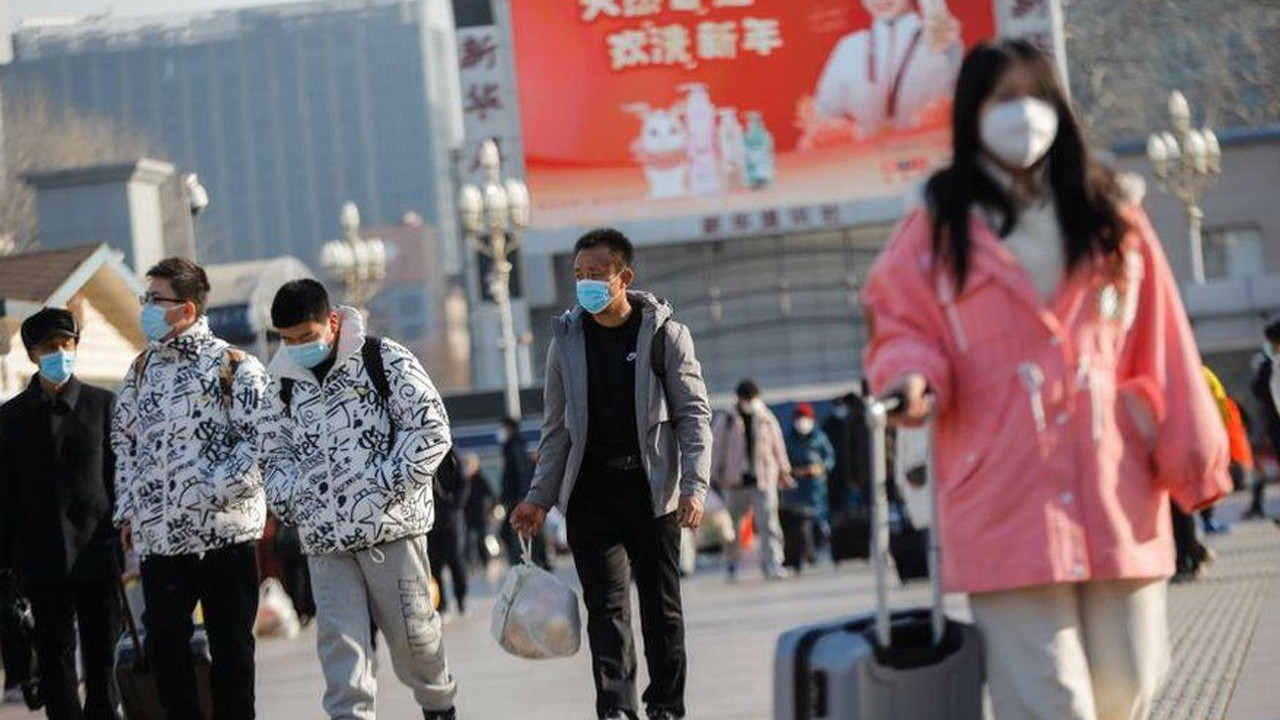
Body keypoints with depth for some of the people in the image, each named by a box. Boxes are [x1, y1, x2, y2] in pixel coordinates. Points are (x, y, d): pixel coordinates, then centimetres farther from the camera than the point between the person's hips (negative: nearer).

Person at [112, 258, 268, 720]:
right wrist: (127, 509, 12)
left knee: (231, 649, 3)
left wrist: (209, 491, -15)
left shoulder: (233, 366, -4)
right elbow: (124, 440, 21)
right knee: (164, 647, -1)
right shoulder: (142, 369, 13)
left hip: (225, 530, -4)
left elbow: (259, 440, -9)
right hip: (157, 537, 5)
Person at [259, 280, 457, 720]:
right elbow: (275, 453, 22)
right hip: (324, 538, 4)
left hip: (391, 524, -3)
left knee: (412, 633, 5)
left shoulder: (385, 361, -2)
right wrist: (289, 501, 4)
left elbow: (431, 431, -5)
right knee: (339, 641, -5)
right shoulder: (284, 383, 12)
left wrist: (387, 486, -12)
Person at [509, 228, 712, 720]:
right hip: (590, 490, 1)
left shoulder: (664, 333, 0)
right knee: (605, 605, -8)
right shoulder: (568, 339, 8)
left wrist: (694, 486, -12)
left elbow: (694, 415, 0)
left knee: (661, 605, 6)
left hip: (652, 488, -1)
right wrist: (540, 498, 6)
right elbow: (557, 429, 12)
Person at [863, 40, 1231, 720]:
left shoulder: (1113, 220, 13)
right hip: (1006, 505, -3)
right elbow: (900, 326, 8)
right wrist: (913, 376, -15)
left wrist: (1192, 458, 6)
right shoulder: (937, 229, 7)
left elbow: (1160, 352, 11)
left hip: (1117, 502, 3)